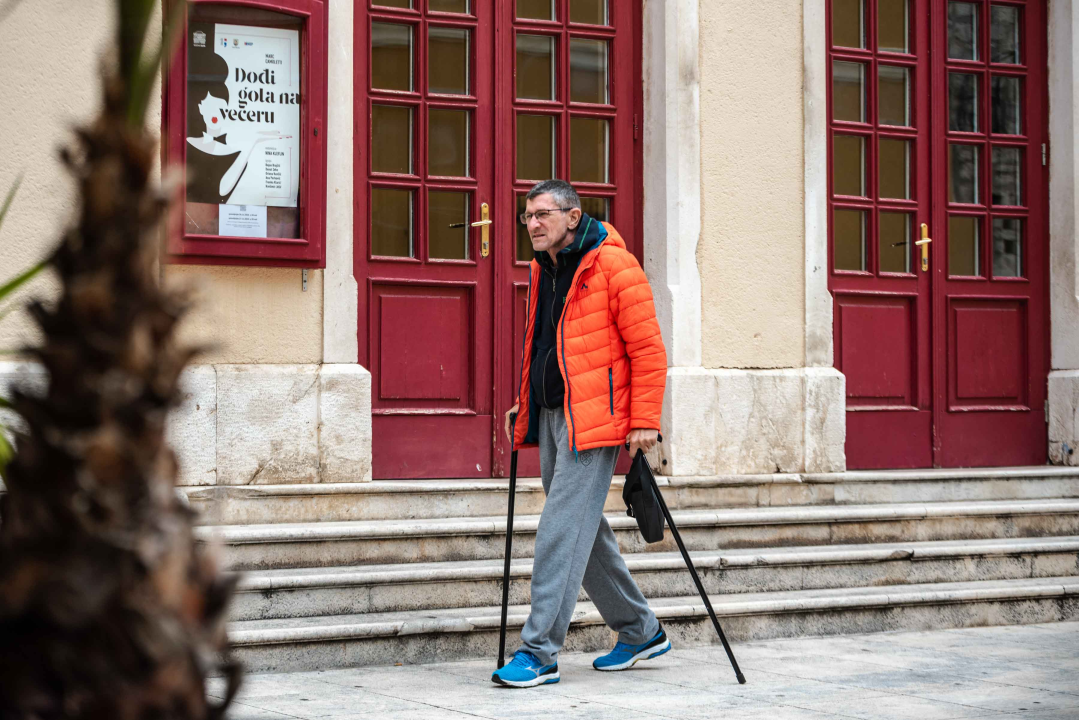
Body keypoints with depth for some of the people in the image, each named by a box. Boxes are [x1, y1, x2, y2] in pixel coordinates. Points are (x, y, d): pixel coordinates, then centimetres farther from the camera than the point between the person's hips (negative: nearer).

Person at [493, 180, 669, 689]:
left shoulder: (612, 265, -10)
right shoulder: (541, 270, 14)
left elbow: (647, 349, -11)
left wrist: (645, 421, -15)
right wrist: (526, 406, 21)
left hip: (593, 419, -9)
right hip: (551, 416, 9)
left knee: (561, 530, -12)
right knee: (583, 531, 14)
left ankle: (539, 653, -9)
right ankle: (640, 631, 28)